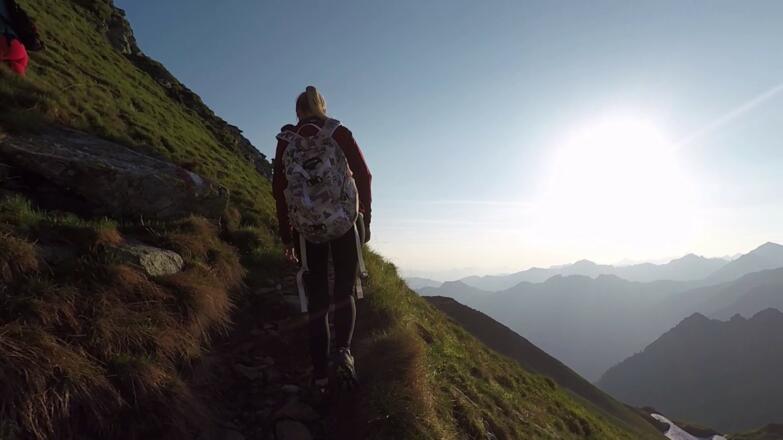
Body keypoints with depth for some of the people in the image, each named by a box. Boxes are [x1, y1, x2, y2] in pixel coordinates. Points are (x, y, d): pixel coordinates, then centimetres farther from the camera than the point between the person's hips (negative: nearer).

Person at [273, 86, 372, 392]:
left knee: (317, 301, 10)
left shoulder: (285, 141, 6)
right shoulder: (339, 133, 2)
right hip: (345, 225, -1)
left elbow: (279, 190, 3)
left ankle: (320, 373, 11)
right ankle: (343, 350, -10)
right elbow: (363, 175, -3)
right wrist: (366, 219, 5)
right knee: (344, 292, 12)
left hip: (307, 230, 1)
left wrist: (286, 237, 9)